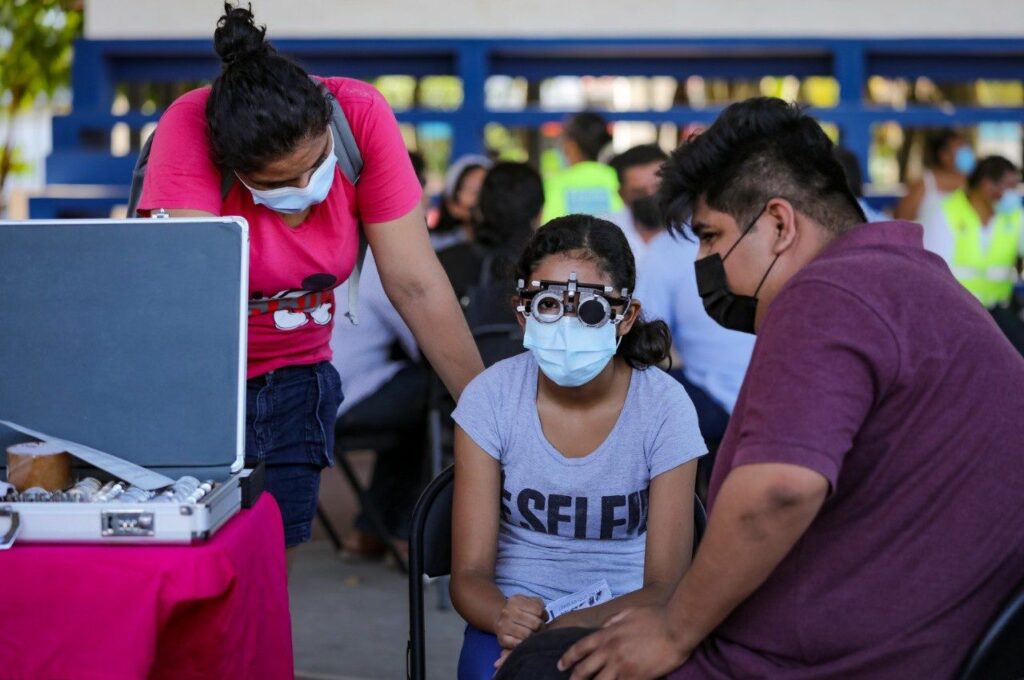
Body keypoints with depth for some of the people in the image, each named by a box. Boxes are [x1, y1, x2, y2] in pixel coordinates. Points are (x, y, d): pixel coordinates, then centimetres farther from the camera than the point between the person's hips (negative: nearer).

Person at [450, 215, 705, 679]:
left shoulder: (664, 407, -10)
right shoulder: (492, 397, -7)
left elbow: (666, 586, -10)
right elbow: (469, 574, -7)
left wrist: (570, 626, -28)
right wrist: (505, 616, -31)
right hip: (518, 617, 1)